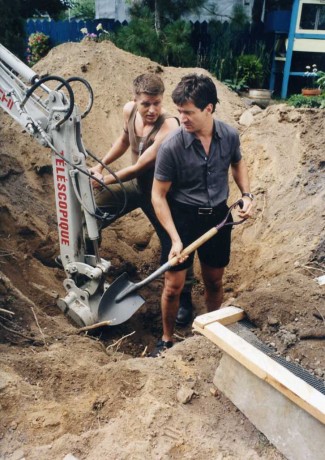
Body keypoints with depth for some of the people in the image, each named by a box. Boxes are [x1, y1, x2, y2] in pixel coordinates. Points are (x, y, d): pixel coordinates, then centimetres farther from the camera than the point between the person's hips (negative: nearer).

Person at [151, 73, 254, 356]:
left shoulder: (230, 135, -10)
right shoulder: (171, 147, -21)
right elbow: (159, 196, -14)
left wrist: (247, 195, -4)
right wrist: (175, 239, -18)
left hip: (218, 216, 3)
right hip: (182, 217, -3)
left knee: (214, 281, 17)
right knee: (173, 286, 3)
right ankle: (167, 339, 29)